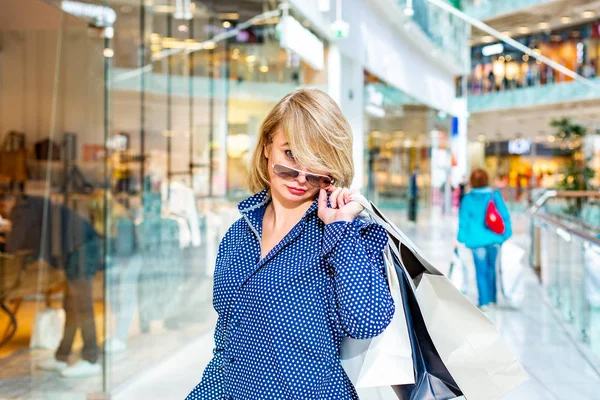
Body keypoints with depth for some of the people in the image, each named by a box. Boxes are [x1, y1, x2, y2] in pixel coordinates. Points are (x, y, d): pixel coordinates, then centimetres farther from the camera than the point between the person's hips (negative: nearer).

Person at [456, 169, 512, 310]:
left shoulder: (468, 199, -7)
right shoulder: (495, 195, -5)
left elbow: (463, 220, -4)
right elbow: (504, 215, -4)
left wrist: (461, 239, 3)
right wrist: (506, 234, 4)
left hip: (477, 240, -2)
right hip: (494, 239, 2)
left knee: (481, 271, 6)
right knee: (491, 268, 17)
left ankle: (484, 302, 4)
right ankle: (492, 299, 22)